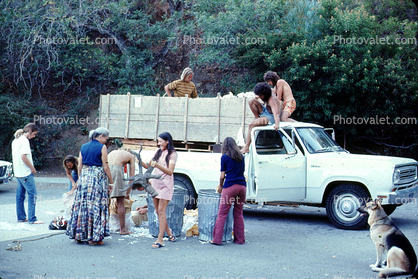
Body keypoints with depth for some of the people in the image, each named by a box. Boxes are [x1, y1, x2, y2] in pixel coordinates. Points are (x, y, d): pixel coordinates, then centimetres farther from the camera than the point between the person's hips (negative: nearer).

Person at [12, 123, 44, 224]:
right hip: (25, 173, -10)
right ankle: (32, 219, -8)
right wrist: (32, 168, -13)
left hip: (18, 173, 10)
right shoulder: (24, 140, -15)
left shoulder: (15, 140, 14)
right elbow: (23, 156, -22)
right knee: (32, 194, -7)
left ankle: (21, 217, 19)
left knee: (20, 195, 13)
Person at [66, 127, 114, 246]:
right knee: (96, 207, -1)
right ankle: (94, 237, -1)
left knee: (82, 206, 10)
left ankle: (79, 236, 14)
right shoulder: (102, 147, -6)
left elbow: (79, 166, 10)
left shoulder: (83, 147, 9)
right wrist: (111, 182, 0)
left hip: (84, 178, 5)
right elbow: (105, 167, -7)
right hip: (98, 177, -5)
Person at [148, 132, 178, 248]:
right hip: (155, 182, 6)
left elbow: (170, 171, -16)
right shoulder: (158, 151, 12)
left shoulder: (172, 154, -5)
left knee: (161, 211, -10)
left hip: (166, 184, -6)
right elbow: (149, 165, 18)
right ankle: (169, 232, 26)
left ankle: (160, 239, -9)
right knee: (158, 211, 8)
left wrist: (157, 165, -28)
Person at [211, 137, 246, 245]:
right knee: (239, 214, 13)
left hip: (230, 187, -5)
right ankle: (240, 239, 15)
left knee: (222, 214, -1)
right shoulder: (241, 157, 14)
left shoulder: (225, 157, 0)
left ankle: (217, 239, -3)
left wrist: (220, 186, 18)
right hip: (242, 186, 5)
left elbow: (222, 176, 0)